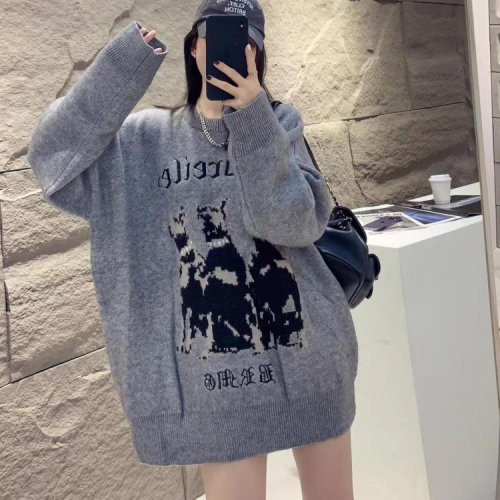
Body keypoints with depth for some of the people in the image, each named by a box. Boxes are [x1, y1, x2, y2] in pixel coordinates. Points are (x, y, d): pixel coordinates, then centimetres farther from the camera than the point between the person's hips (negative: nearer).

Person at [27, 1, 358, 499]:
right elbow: (53, 154, -10)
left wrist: (252, 121, -23)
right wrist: (124, 63, -14)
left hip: (306, 354, 2)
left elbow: (296, 224, -14)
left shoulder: (280, 126, 1)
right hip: (216, 369, -1)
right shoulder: (147, 140, 2)